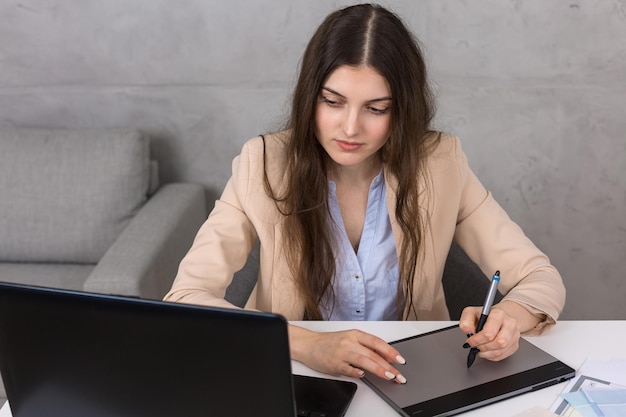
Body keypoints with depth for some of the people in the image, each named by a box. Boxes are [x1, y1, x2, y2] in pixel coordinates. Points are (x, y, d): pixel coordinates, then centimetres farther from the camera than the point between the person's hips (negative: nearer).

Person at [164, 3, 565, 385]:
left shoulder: (439, 163, -9)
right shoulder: (265, 165, -13)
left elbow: (542, 279, -7)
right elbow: (185, 300, -19)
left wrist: (512, 315, -29)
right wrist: (306, 344, -33)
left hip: (413, 384, 1)